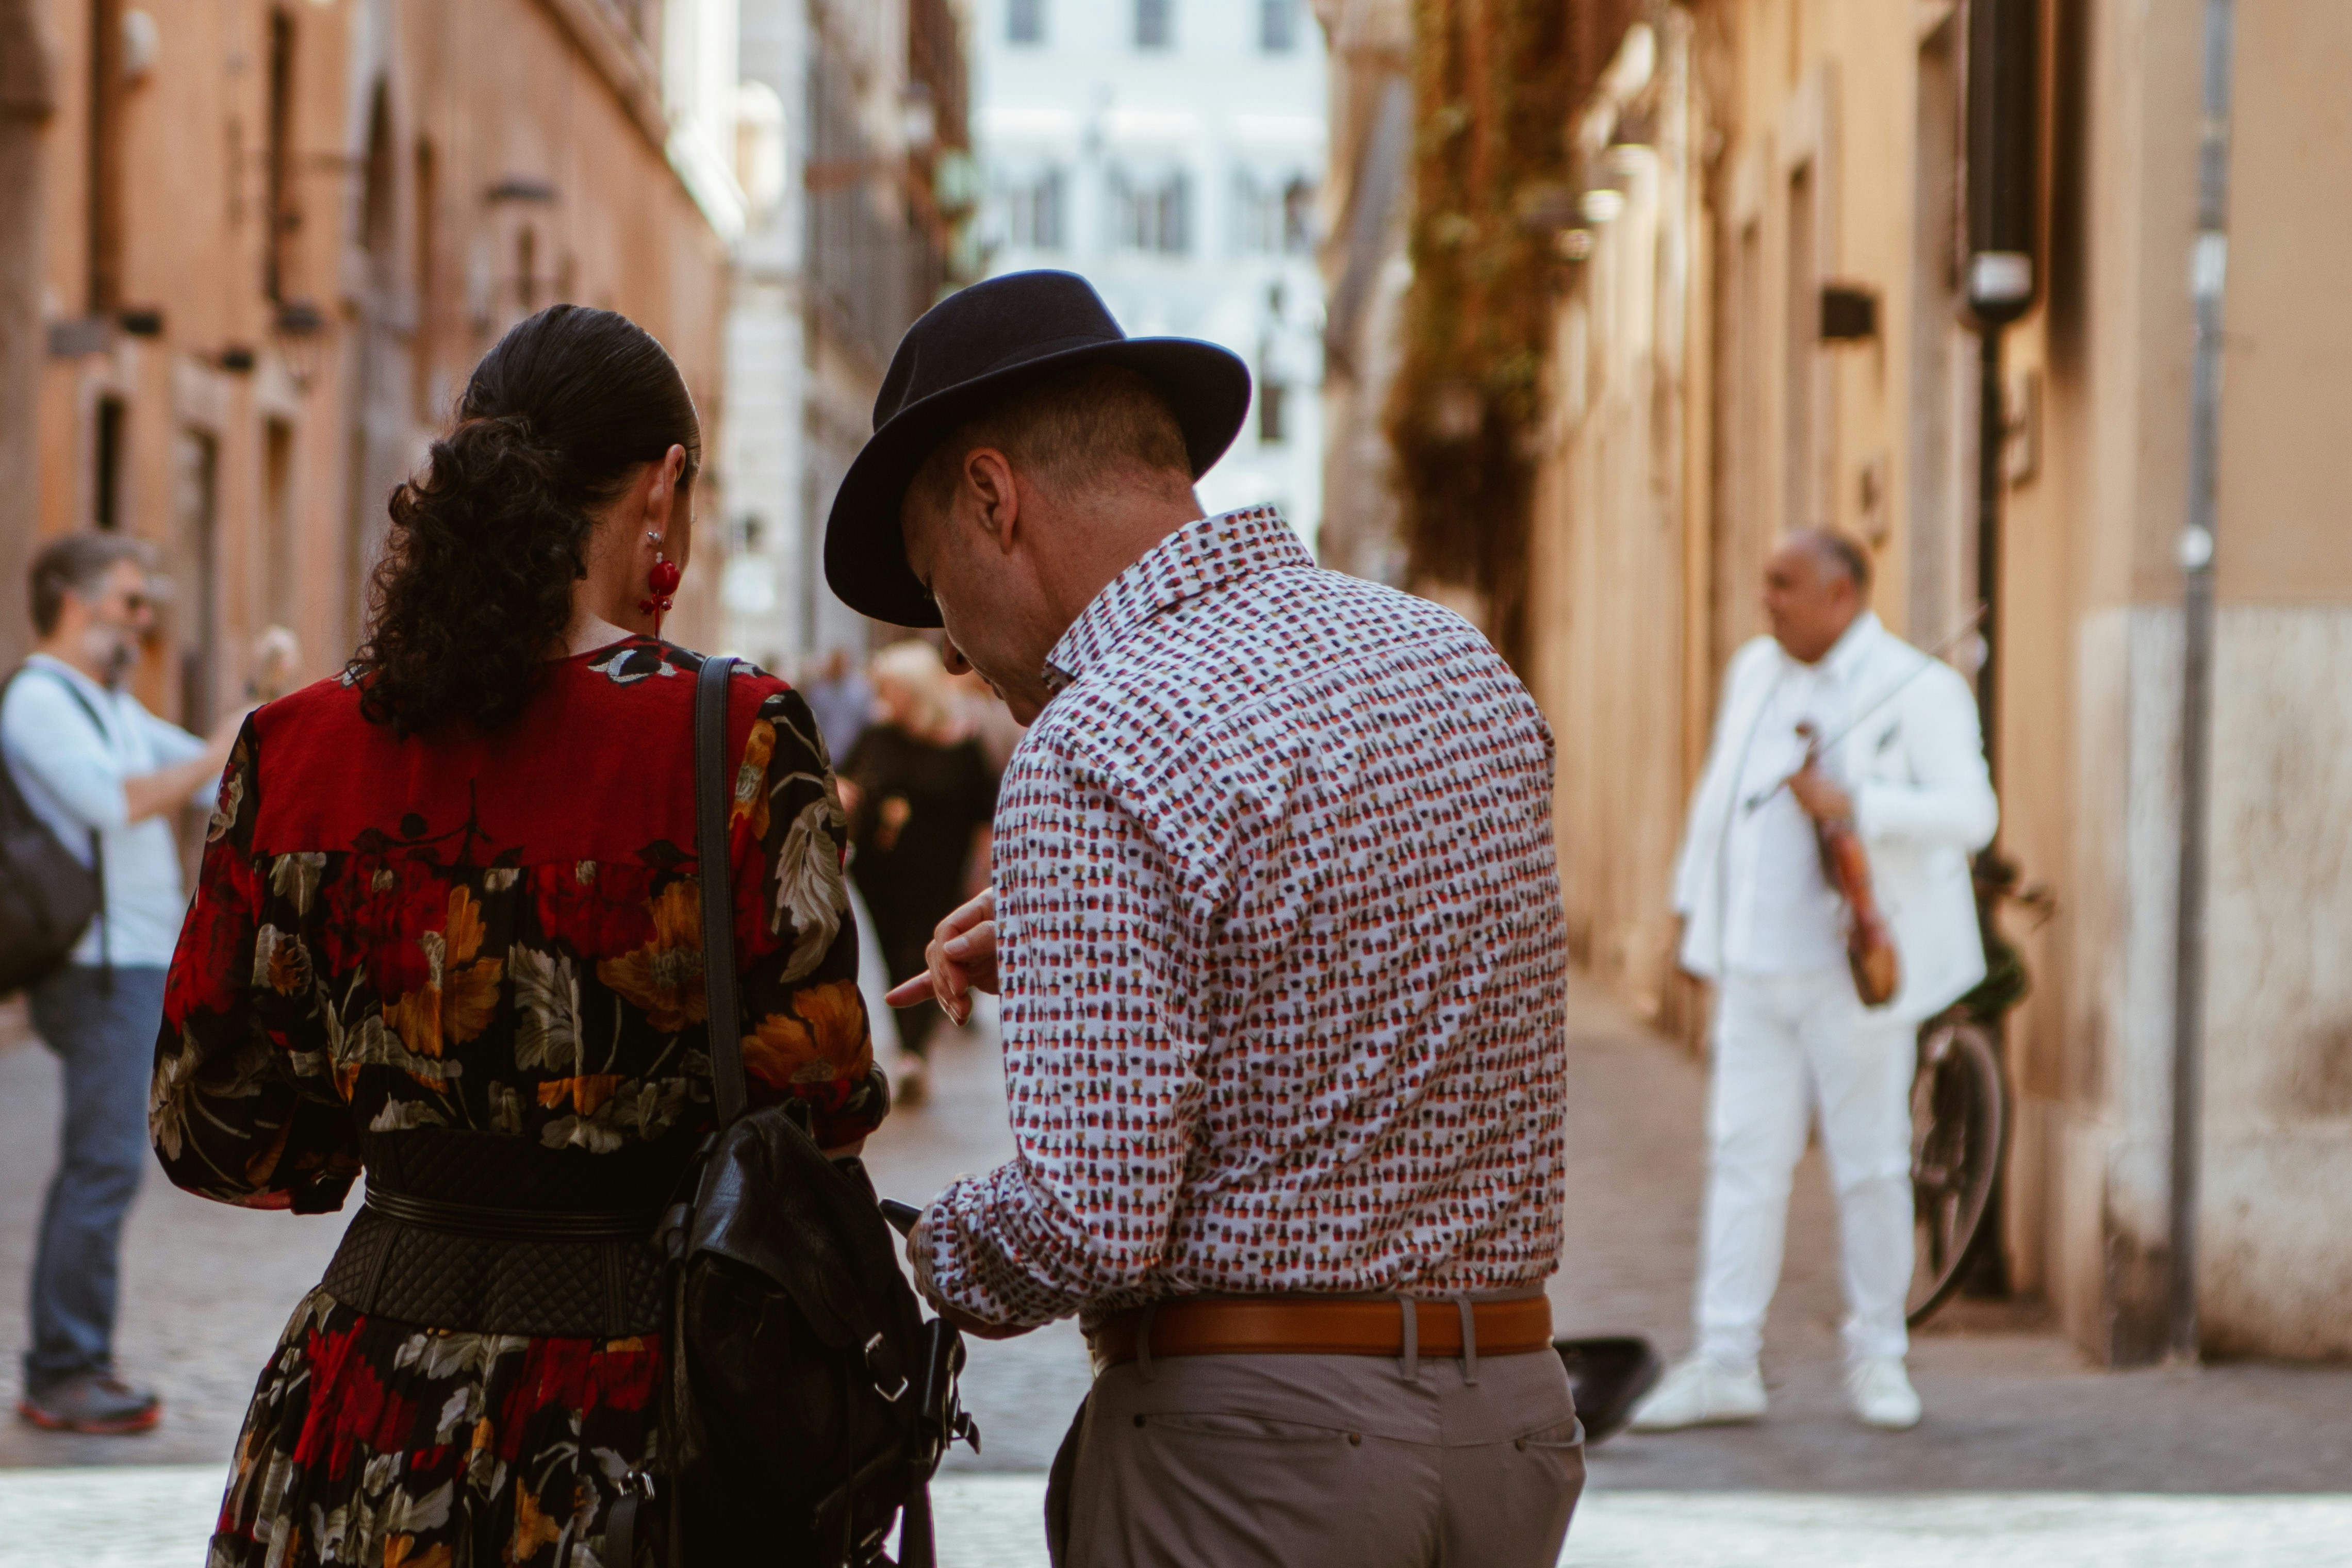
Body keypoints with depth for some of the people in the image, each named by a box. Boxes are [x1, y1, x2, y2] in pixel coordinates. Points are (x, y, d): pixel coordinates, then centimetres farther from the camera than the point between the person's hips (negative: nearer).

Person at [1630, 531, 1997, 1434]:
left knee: (1870, 1164, 2)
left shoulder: (1918, 691, -7)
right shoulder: (1755, 673, 13)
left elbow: (1970, 812, -14)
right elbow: (1720, 792, 21)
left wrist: (1853, 804, -23)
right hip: (1756, 969, 5)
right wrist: (1697, 910, 19)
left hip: (1854, 974, -5)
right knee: (1744, 1158, 1)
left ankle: (1877, 1360, 14)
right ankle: (1726, 1365, 2)